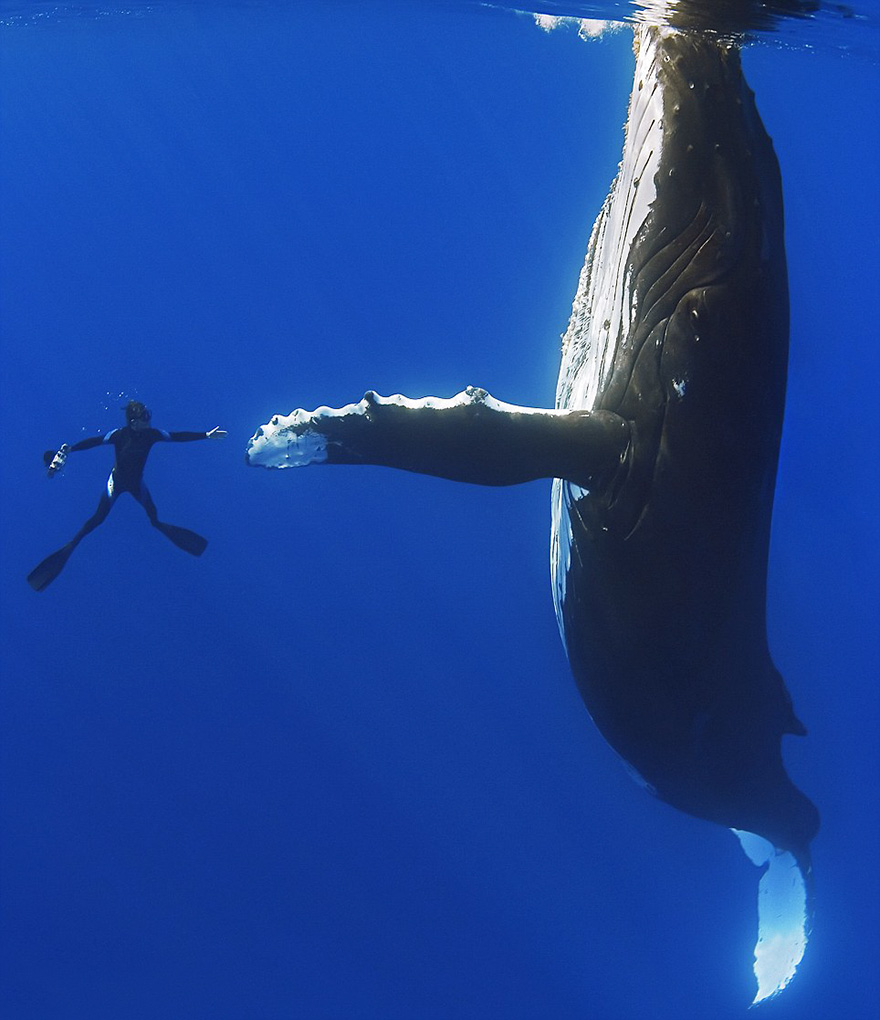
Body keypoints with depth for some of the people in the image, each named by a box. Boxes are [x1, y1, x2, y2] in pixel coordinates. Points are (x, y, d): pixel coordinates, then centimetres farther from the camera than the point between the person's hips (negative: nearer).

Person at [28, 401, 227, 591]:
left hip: (136, 483, 4)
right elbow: (95, 441, -31)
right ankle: (69, 547, 9)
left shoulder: (151, 434, -18)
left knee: (153, 516, 15)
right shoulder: (119, 435, -28)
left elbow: (178, 437, -12)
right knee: (98, 518, -3)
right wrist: (69, 450, -41)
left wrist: (206, 435, -9)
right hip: (116, 482, -3)